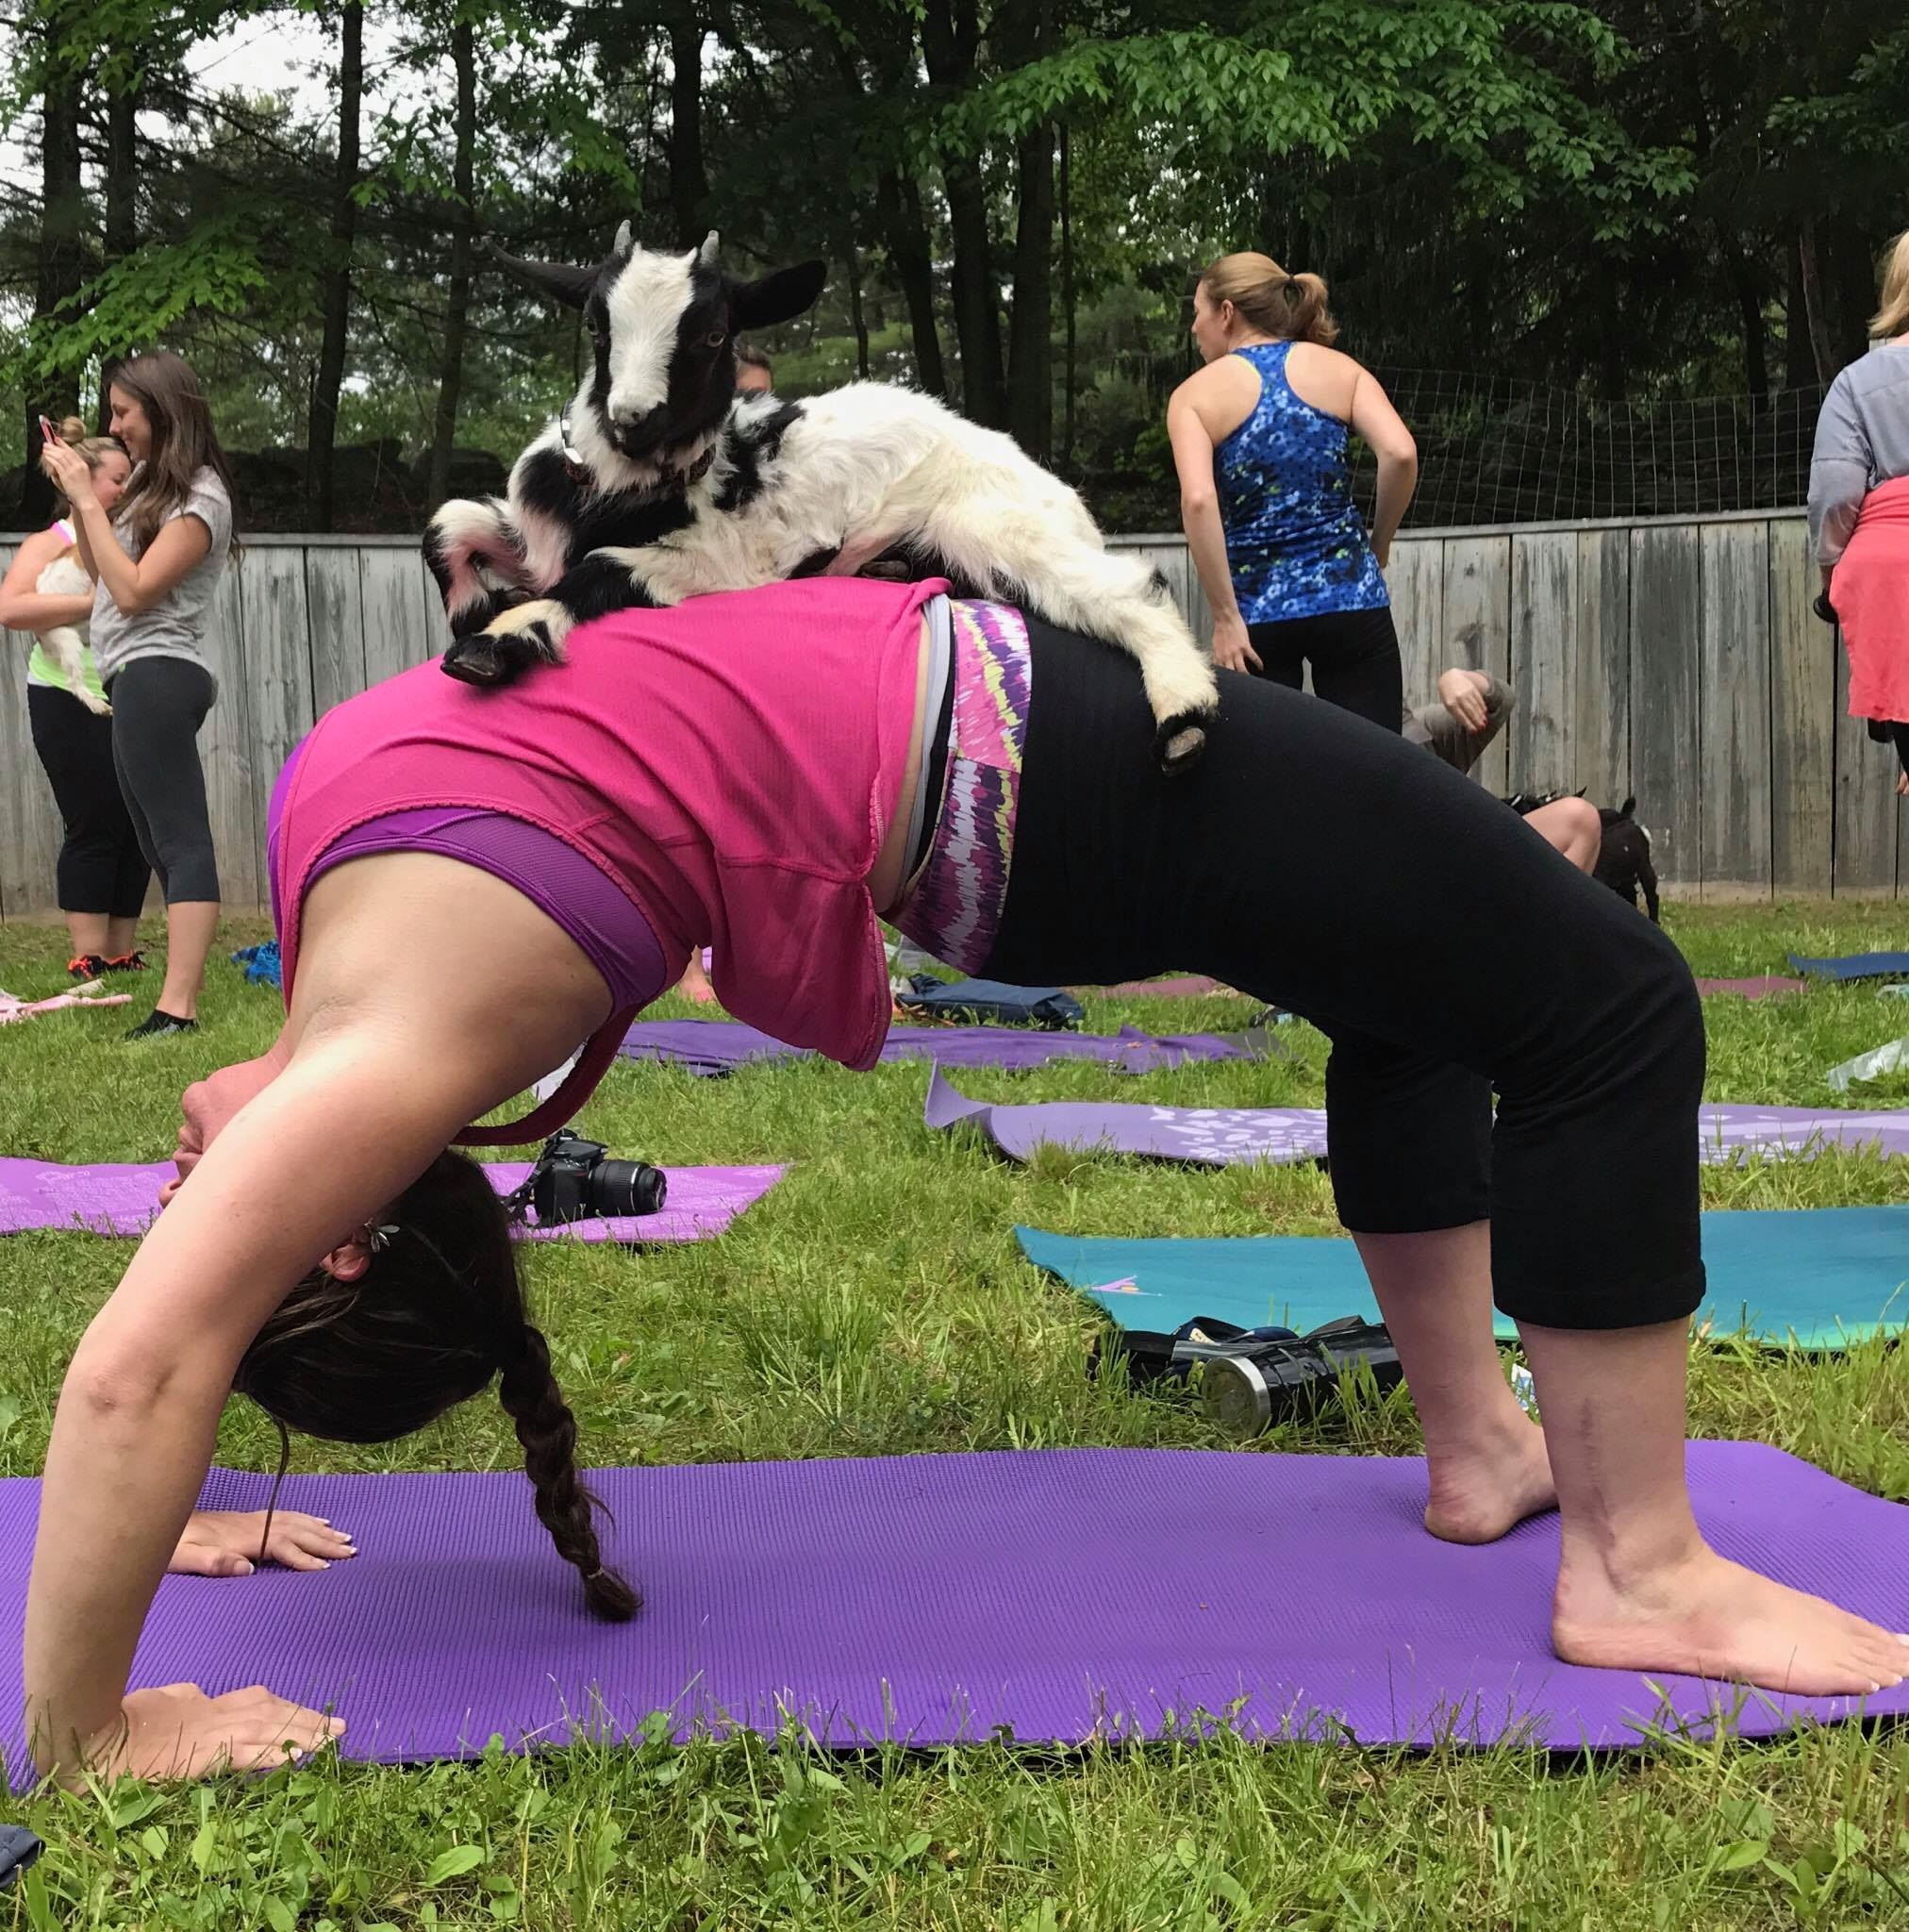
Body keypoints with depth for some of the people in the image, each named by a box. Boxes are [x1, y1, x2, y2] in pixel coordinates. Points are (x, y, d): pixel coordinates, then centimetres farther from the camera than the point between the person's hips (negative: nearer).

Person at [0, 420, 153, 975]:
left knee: (135, 831, 4)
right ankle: (88, 961, -4)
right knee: (94, 829, -8)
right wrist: (93, 601, -17)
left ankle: (122, 955, 11)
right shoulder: (49, 545, 0)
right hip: (75, 706, -6)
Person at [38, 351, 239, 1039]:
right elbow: (103, 575, 24)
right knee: (162, 844, 6)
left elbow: (132, 591, -17)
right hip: (141, 681, 10)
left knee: (179, 840, -16)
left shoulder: (201, 498, -9)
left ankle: (178, 1008, -22)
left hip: (156, 677, -10)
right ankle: (180, 999, 6)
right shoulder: (151, 483, 19)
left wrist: (88, 498, -14)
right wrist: (74, 497, 12)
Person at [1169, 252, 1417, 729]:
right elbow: (1400, 453, -9)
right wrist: (1378, 546, 6)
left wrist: (1226, 618, -13)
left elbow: (1197, 501, -17)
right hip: (1351, 600, 1)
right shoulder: (1338, 368, 6)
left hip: (1259, 613, -1)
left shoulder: (1195, 395, 0)